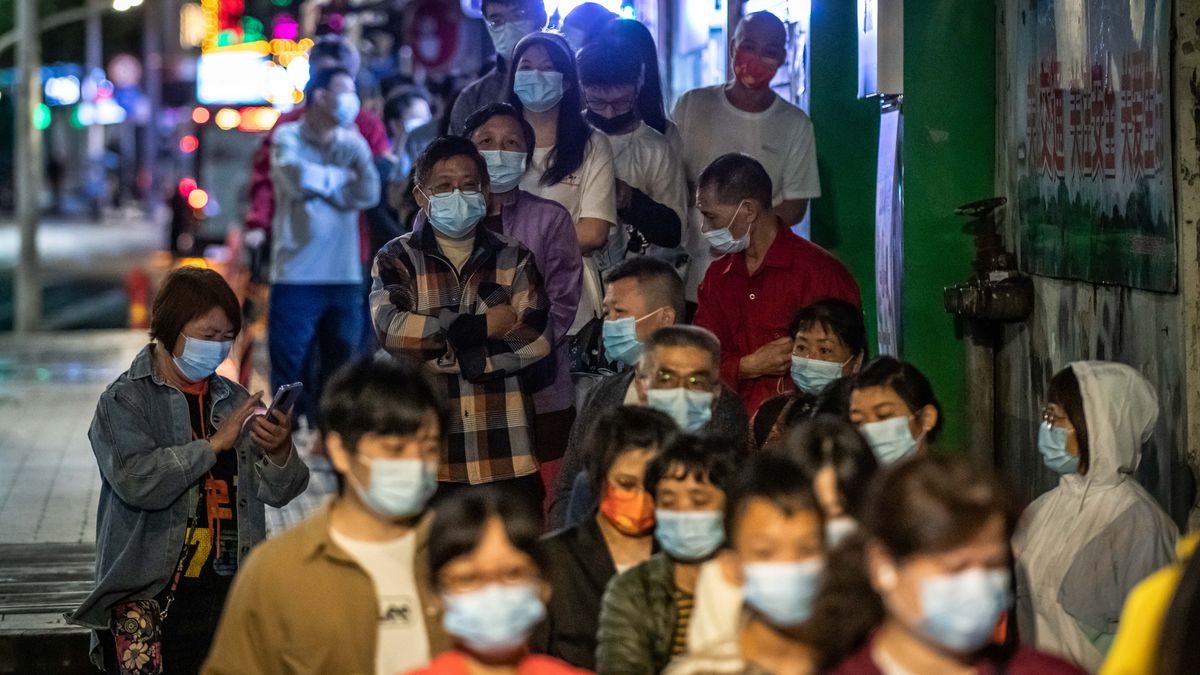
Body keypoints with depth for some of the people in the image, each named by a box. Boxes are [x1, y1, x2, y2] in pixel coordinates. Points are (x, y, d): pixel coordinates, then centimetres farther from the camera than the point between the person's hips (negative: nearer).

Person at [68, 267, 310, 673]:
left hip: (230, 590, 5)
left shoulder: (234, 401, 12)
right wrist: (215, 443, -16)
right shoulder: (124, 402, -2)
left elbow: (277, 492, 10)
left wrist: (280, 452, -12)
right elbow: (138, 481, -20)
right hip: (149, 601, -5)